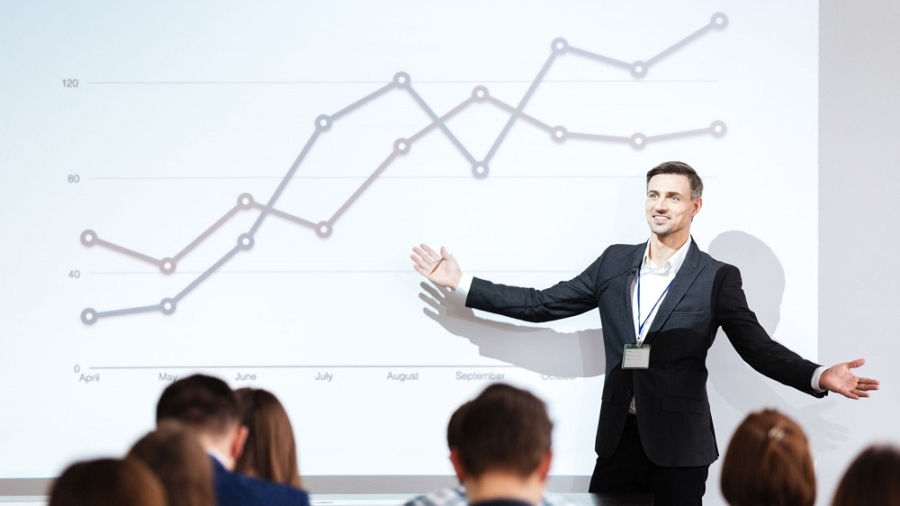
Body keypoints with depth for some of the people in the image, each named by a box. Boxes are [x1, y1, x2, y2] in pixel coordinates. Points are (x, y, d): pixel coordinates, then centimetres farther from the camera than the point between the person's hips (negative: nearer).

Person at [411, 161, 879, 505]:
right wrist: (460, 283, 8)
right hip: (619, 438, 3)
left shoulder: (717, 279, -2)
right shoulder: (616, 263, 9)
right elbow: (543, 305, 11)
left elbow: (759, 349, -1)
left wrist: (819, 377, -19)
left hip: (679, 445, -3)